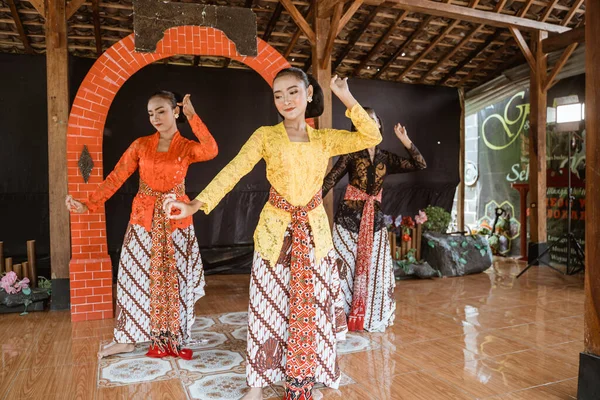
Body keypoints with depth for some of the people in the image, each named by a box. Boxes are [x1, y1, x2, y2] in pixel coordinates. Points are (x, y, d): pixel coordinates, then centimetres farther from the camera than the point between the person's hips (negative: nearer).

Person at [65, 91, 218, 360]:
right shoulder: (141, 145, 2)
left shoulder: (187, 147, -2)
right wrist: (89, 204, -12)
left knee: (173, 279, 6)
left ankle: (171, 338, 22)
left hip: (175, 220, -1)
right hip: (144, 219, 2)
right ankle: (128, 338, 21)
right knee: (136, 277, 6)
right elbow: (116, 177, -2)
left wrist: (192, 116, -18)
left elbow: (211, 151, -24)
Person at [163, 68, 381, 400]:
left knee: (311, 307, 9)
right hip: (275, 230, -2)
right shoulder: (265, 136, -3)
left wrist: (346, 99, -5)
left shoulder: (325, 139, 5)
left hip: (315, 231, 2)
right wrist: (196, 205, -26)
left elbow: (372, 137, -1)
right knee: (268, 307, 4)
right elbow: (233, 171, -14)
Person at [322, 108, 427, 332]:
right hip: (349, 217, -4)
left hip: (375, 219, 4)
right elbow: (331, 180, -9)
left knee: (374, 269, 9)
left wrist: (404, 140, 2)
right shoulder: (351, 154, -2)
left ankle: (370, 318, 26)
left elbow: (420, 165, 9)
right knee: (345, 268, 1)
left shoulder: (386, 158, 9)